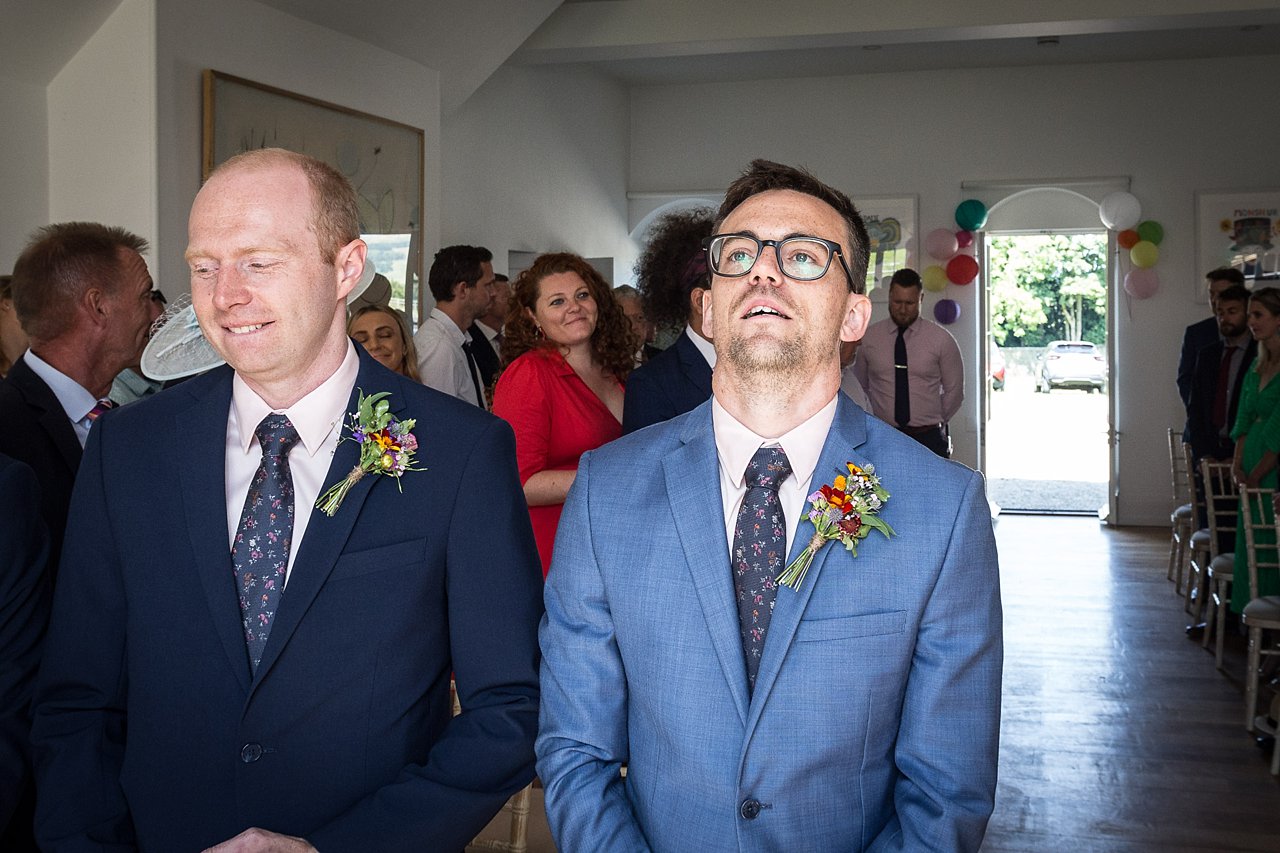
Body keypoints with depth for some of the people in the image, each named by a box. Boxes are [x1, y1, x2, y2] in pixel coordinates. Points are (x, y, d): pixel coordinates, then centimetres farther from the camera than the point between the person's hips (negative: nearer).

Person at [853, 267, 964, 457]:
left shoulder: (941, 339, 0)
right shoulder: (868, 338, 3)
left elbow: (954, 391, 6)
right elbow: (859, 388, 13)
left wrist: (934, 423, 6)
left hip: (928, 440, -1)